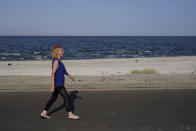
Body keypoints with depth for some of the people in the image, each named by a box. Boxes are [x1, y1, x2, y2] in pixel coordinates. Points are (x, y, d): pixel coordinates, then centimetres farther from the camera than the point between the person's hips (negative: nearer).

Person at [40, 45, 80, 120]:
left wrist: (70, 75, 34)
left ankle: (44, 113, 22)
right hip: (58, 84, -10)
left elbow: (63, 70, 27)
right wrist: (53, 85, -23)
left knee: (53, 98, 15)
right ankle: (70, 114, 6)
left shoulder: (59, 61, 12)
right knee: (66, 97, -3)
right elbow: (53, 73, -21)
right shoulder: (56, 61, -17)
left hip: (60, 84, 10)